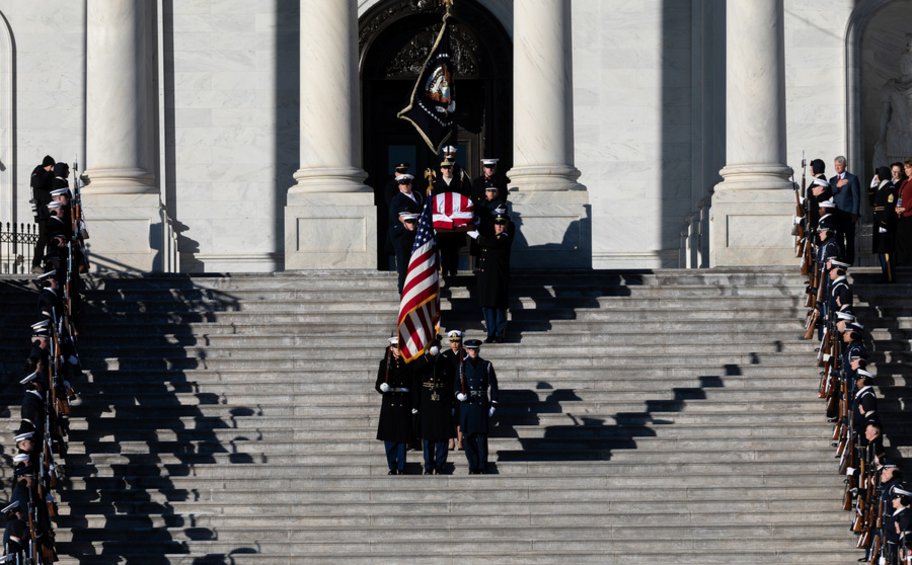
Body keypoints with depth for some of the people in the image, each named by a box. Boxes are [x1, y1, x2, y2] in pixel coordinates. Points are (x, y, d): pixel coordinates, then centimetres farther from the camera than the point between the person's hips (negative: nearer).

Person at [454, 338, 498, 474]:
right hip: (466, 405, 1)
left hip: (482, 405, -1)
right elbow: (456, 382, 4)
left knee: (482, 437, -3)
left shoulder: (486, 365, 7)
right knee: (468, 438, 0)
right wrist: (458, 393, -18)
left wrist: (493, 405, 1)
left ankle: (482, 468, 0)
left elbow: (493, 385, 7)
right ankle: (473, 467, 7)